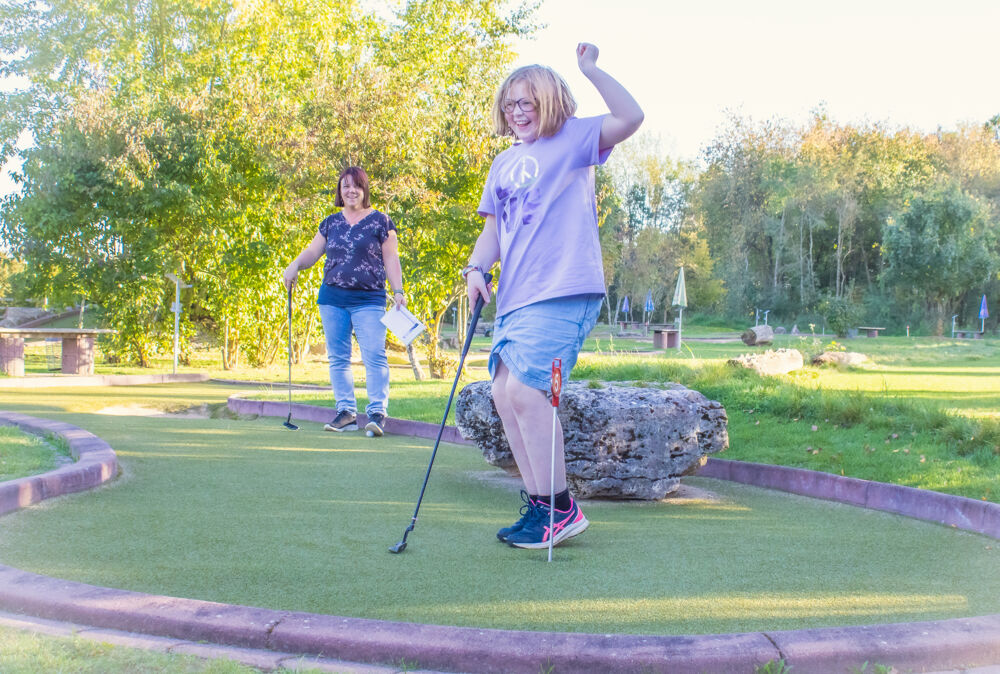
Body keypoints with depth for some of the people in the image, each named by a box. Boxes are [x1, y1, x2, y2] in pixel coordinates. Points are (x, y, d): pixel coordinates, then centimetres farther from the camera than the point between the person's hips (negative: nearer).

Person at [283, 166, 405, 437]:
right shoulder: (331, 223, 14)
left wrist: (398, 290, -7)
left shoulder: (380, 221, 3)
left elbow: (390, 259, 2)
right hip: (332, 297, 4)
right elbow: (312, 252, 15)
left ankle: (377, 412, -13)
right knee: (337, 357, 5)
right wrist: (294, 265, -5)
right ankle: (346, 412, 10)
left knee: (374, 355, -13)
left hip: (368, 299, -4)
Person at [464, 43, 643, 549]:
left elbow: (630, 117, -13)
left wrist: (590, 69, -15)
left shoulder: (573, 139, 3)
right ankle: (538, 504, 16)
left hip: (563, 291, -8)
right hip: (515, 297, 8)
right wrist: (476, 268, 5)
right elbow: (494, 226, 22)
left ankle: (561, 508, -4)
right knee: (504, 393, 4)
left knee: (524, 390, -17)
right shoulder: (504, 162, 21)